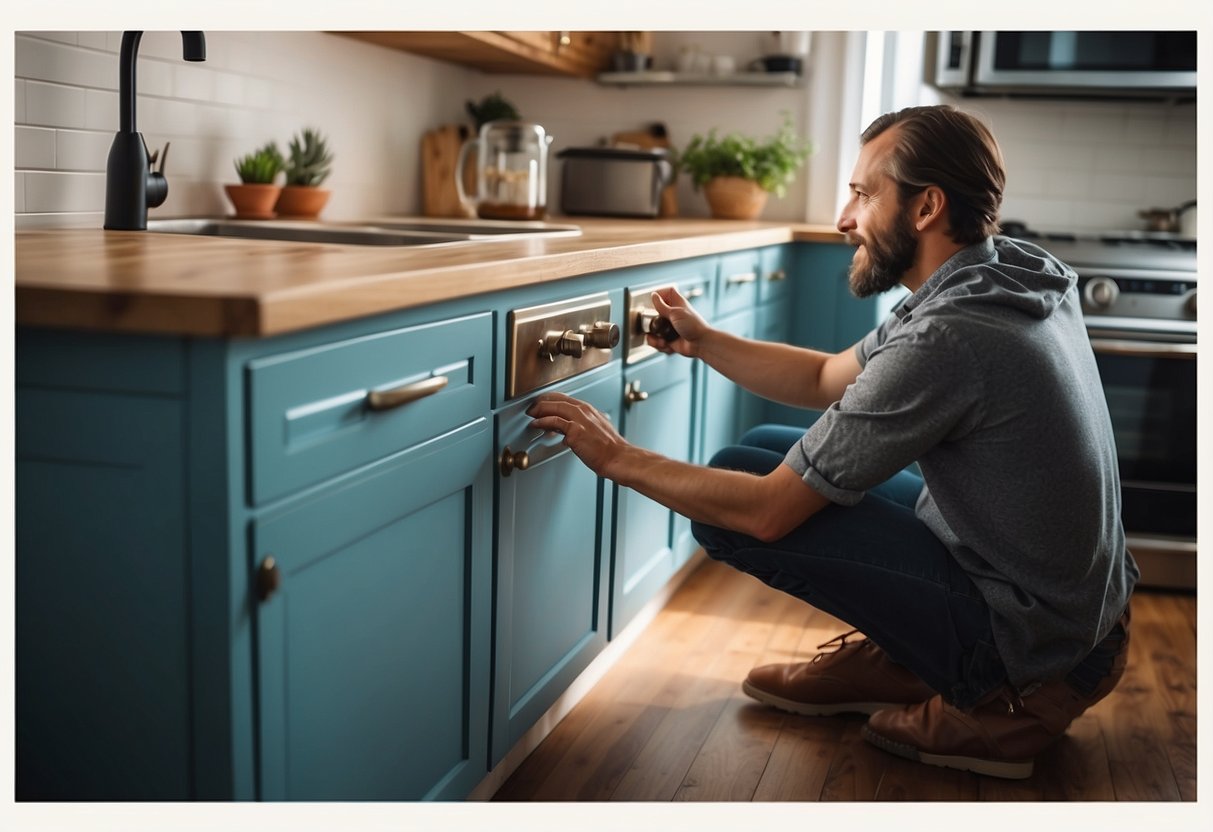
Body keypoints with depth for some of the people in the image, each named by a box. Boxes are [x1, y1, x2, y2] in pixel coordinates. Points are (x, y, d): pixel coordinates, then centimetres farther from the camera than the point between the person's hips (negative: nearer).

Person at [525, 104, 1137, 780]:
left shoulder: (948, 337, -29)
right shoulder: (1009, 277, 1)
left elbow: (766, 512, -23)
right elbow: (828, 377, 13)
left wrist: (619, 458, -11)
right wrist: (703, 341, 8)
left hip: (1028, 640, -9)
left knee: (735, 500, -12)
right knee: (769, 447, 7)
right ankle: (895, 662, 13)